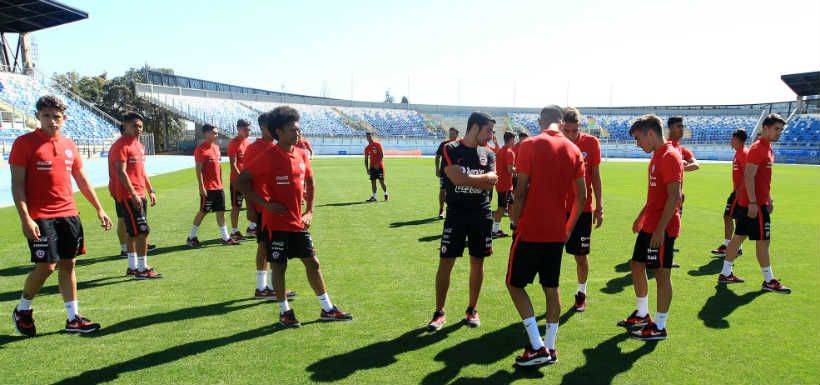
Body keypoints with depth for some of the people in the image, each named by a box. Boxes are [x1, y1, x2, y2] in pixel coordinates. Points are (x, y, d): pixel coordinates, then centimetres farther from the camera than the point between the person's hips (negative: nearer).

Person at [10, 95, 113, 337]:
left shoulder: (69, 145, 12)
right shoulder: (24, 143, -4)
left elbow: (82, 181, 19)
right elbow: (17, 184, -8)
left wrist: (99, 209, 17)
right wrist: (26, 219, -16)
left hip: (69, 214, 5)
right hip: (40, 217, -5)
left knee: (68, 264, 8)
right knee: (46, 266, -6)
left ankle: (73, 318, 15)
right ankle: (22, 310, 20)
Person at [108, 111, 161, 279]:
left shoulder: (139, 146, 17)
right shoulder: (120, 146, -12)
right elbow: (121, 172, -19)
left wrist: (150, 190, 19)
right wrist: (134, 194, -23)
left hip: (139, 195, 9)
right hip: (128, 196, -9)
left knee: (132, 232, 14)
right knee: (142, 231, -11)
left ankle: (132, 267, 22)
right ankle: (142, 269, -6)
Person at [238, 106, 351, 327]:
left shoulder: (301, 154, 5)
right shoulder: (268, 157, -14)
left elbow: (310, 182, 19)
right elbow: (241, 181, -15)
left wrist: (309, 211, 11)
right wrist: (265, 203, -16)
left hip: (298, 222, 6)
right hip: (276, 222, -6)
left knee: (312, 263, 10)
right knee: (279, 266, 5)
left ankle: (327, 309, 19)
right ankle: (284, 311, 21)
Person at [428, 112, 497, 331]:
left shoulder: (488, 154, 8)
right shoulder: (451, 150, -4)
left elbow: (493, 179, -7)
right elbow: (457, 178, -18)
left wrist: (467, 179, -16)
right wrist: (483, 179, -10)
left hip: (481, 215, 3)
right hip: (456, 214, -3)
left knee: (477, 263, 9)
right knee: (445, 263, -1)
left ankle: (472, 310, 24)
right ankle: (439, 313, 11)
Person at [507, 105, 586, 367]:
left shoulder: (530, 145, -8)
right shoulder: (573, 150, 6)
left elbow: (521, 191, -12)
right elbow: (581, 197, 6)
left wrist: (515, 222, -2)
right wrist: (569, 227, 17)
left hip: (530, 230, -5)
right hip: (557, 232, 5)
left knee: (515, 284, 6)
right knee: (551, 287, 14)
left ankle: (537, 347, 1)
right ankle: (550, 347, 20)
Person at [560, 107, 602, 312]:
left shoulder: (591, 143, -3)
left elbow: (595, 176, 4)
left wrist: (599, 207, 3)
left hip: (583, 208, 0)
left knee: (581, 255, 8)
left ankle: (581, 293, 27)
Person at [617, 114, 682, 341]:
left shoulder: (670, 157, -17)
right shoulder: (657, 156, 14)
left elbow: (674, 197, -23)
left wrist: (660, 229, -24)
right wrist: (641, 217, 24)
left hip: (662, 228, -10)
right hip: (649, 225, 10)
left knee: (662, 274, -1)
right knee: (636, 265, 17)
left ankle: (659, 327, 10)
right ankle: (642, 314, 31)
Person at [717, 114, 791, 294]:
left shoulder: (767, 148, 15)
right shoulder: (758, 148, -15)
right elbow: (749, 176, -22)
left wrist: (769, 198, 22)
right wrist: (753, 203, -24)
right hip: (754, 204, -10)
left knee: (739, 236, 12)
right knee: (763, 241, -2)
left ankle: (726, 274, 19)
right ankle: (769, 281, 7)